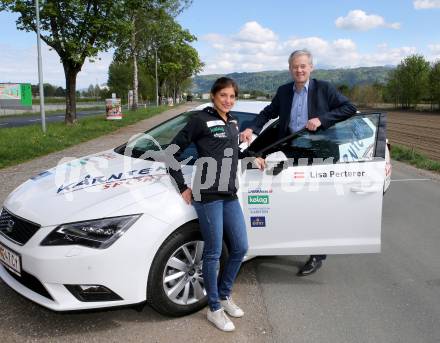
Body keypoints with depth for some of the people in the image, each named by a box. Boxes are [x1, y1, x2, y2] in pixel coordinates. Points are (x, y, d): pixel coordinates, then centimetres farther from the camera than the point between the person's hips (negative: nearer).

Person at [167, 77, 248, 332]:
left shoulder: (233, 122, 15)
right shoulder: (201, 120, -6)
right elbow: (173, 151, -6)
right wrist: (183, 187, -7)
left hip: (230, 195, 7)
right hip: (208, 195, -7)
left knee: (240, 248, 11)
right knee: (214, 253, 1)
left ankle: (224, 295, 32)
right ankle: (215, 309, 18)